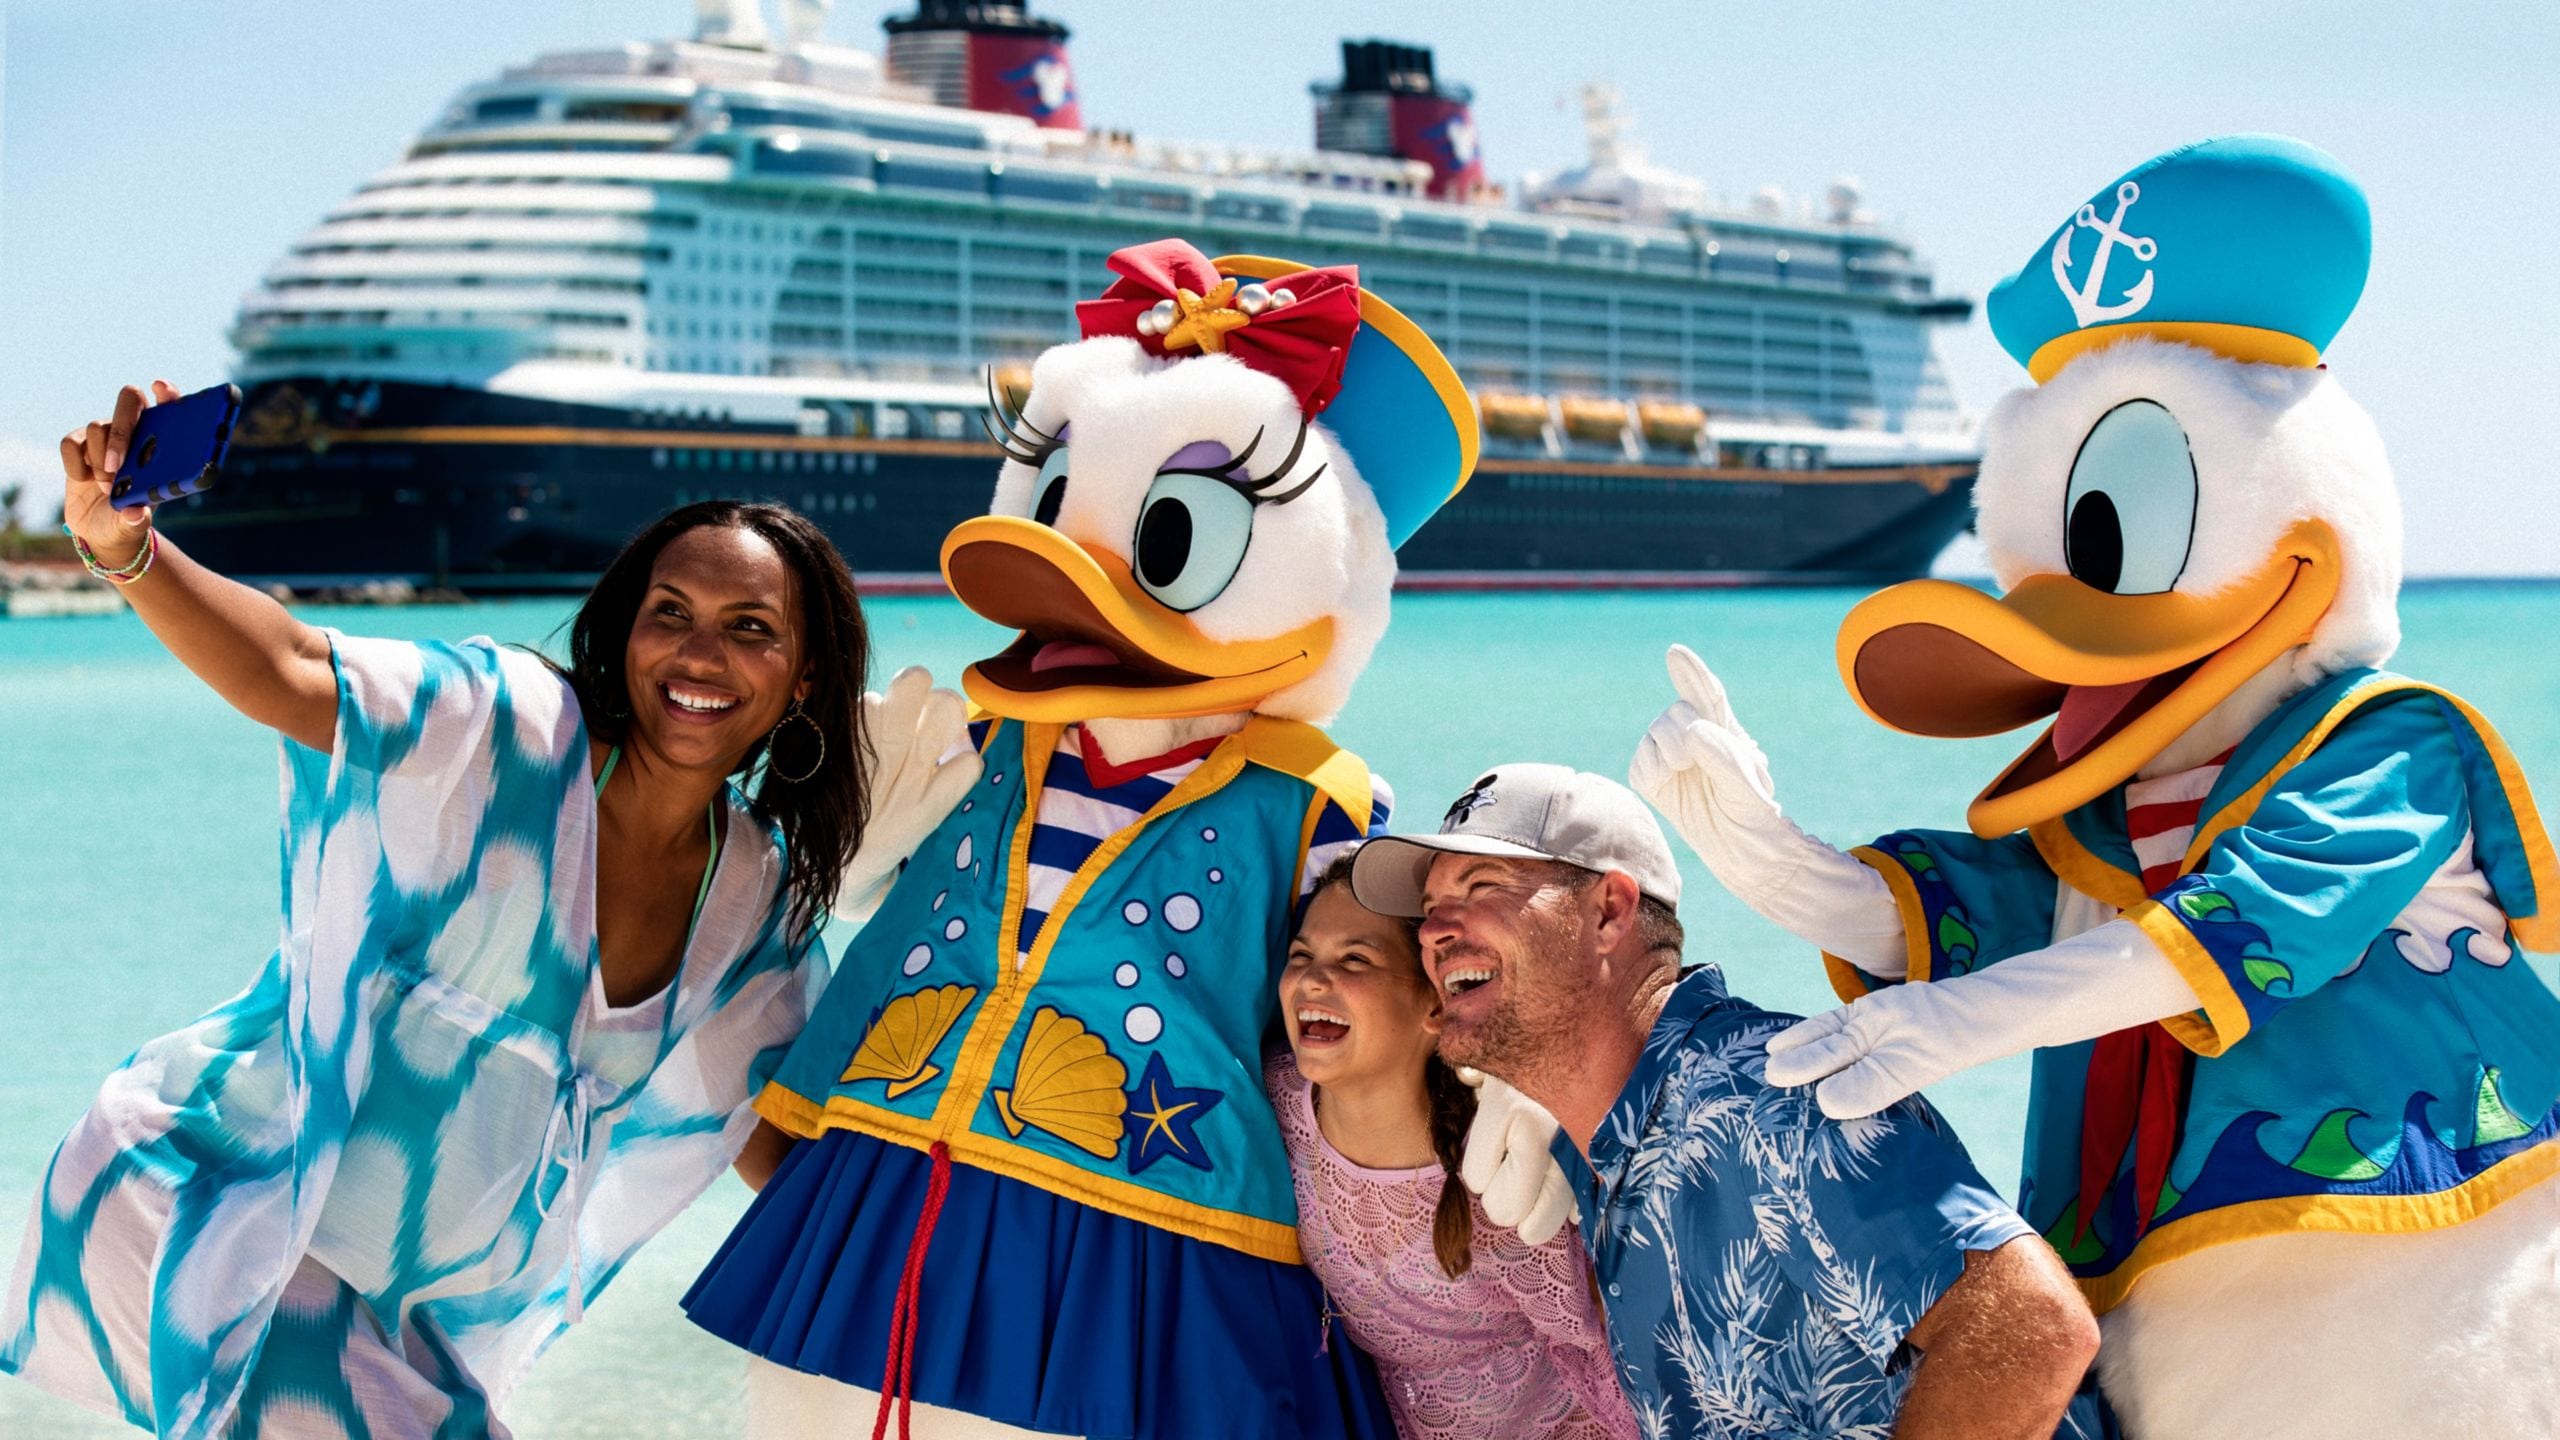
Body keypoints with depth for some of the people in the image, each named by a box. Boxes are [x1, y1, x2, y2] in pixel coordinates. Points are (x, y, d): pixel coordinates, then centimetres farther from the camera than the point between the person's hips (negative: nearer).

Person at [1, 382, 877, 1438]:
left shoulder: (761, 906, 2)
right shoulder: (511, 734, -15)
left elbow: (773, 1142, 13)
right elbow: (286, 671, -30)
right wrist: (125, 550, -46)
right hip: (202, 1184, -6)